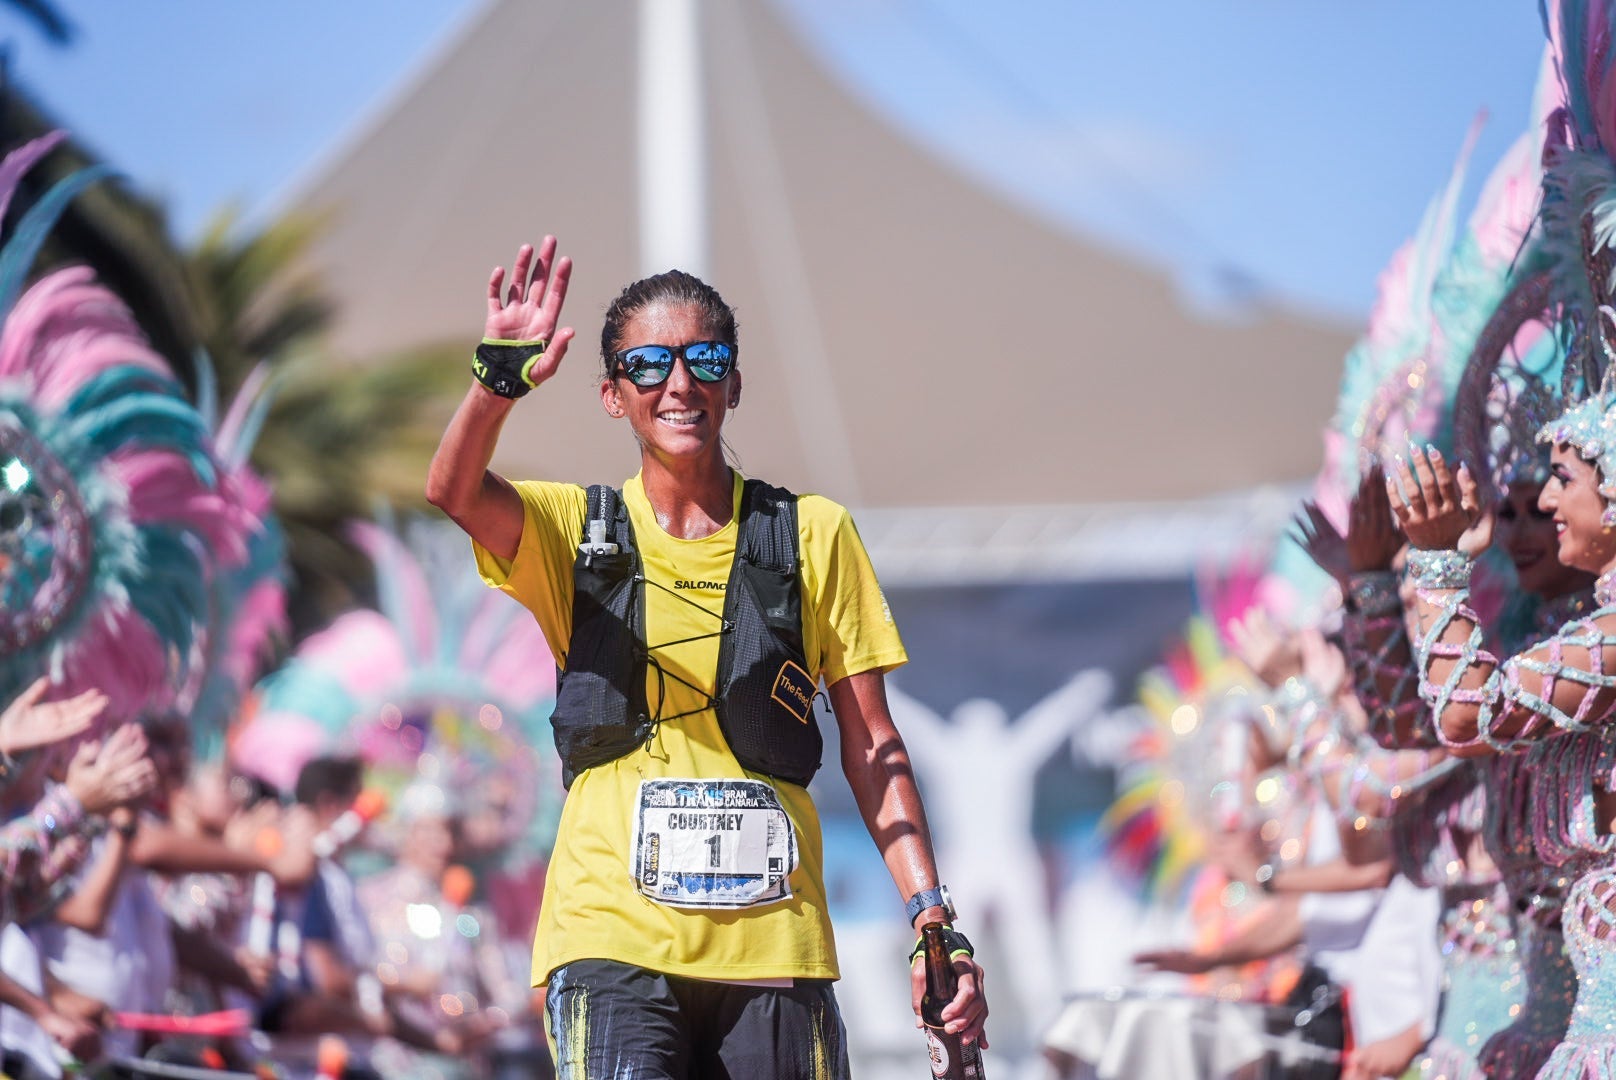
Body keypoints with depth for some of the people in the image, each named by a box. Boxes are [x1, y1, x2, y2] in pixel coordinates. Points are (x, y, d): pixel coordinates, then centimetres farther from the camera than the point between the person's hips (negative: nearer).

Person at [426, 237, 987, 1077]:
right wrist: (499, 380, -32)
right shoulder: (572, 530, 9)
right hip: (613, 935, -2)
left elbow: (871, 748, 9)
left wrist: (931, 916, -1)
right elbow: (453, 491, -13)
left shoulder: (813, 536, 10)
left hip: (775, 941, 2)